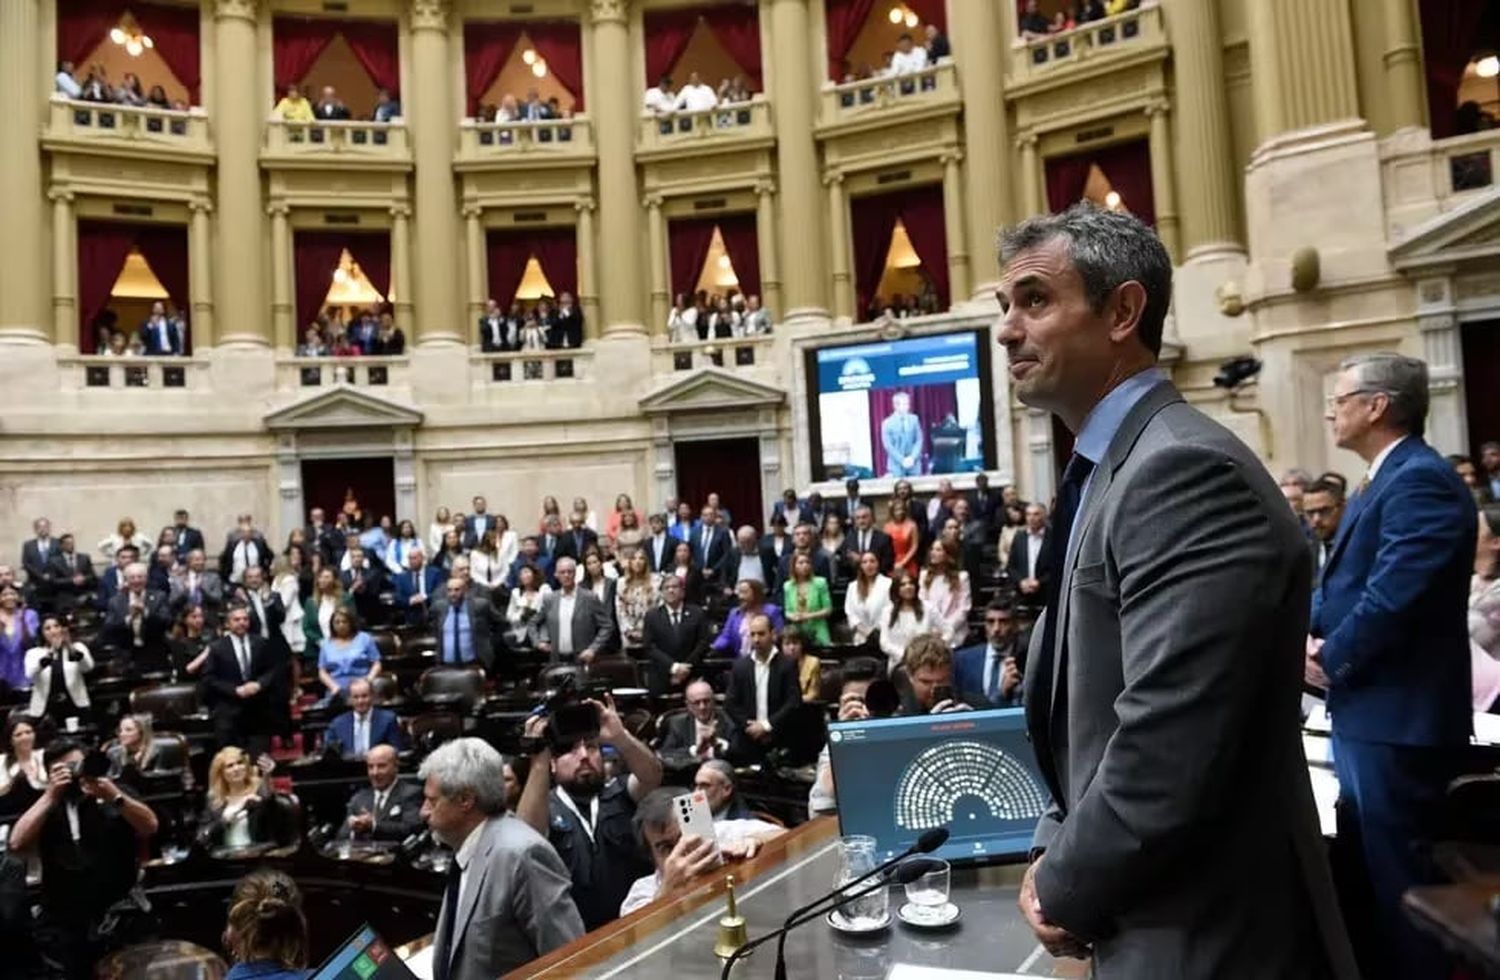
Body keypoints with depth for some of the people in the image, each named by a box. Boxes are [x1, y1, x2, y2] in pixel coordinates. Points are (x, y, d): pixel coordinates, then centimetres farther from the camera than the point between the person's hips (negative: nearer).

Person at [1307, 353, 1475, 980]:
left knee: (1398, 876, 2)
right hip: (1366, 712, 10)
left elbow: (1393, 596, -26)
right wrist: (1311, 636, 0)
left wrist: (1330, 661, -13)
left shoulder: (1421, 480, -19)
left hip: (1396, 718, -10)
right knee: (1367, 869, 21)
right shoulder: (1383, 482, 15)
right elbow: (1340, 581, 18)